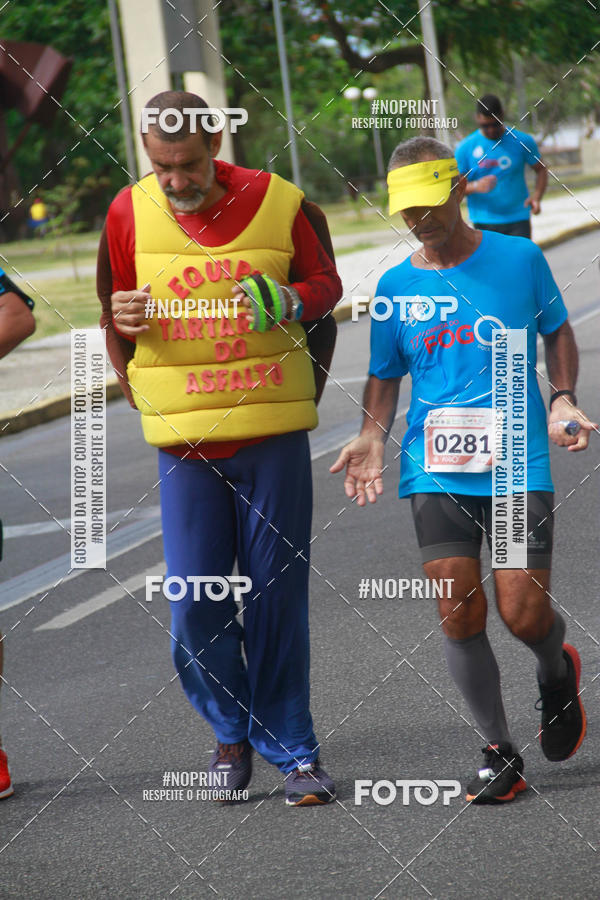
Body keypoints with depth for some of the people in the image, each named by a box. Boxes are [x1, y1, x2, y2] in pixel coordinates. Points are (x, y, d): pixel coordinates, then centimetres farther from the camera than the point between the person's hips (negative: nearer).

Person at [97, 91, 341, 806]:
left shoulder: (278, 203, -3)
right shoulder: (130, 212, 1)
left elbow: (325, 284, 9)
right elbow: (114, 309, 15)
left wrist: (290, 300, -13)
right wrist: (122, 317, -9)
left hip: (273, 431, -1)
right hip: (184, 439, 1)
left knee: (277, 594, 2)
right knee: (194, 605, -1)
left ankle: (291, 748, 13)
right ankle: (232, 729, 23)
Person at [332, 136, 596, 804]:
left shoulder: (519, 260, 1)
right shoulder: (396, 286, 6)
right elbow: (385, 376, 15)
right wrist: (373, 435, -4)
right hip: (435, 471, 2)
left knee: (523, 613, -7)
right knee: (459, 612, -7)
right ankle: (499, 754, 9)